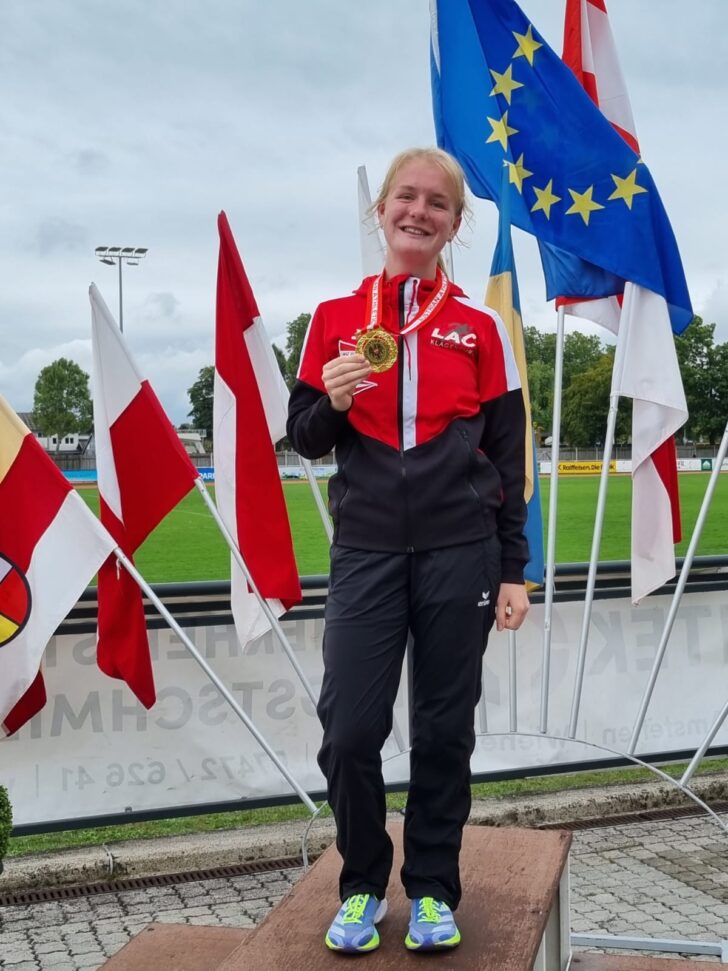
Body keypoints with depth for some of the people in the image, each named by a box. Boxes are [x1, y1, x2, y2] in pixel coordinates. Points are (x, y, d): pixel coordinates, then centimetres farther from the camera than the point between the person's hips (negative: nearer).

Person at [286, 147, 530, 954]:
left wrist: (512, 569, 3)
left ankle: (432, 890, 24)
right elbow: (304, 440, 9)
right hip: (366, 552, 0)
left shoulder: (479, 326, 5)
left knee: (444, 731, 6)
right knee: (349, 731, -4)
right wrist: (332, 401, -13)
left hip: (460, 553, 0)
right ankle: (362, 886, 19)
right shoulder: (336, 318, 7)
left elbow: (507, 456, 6)